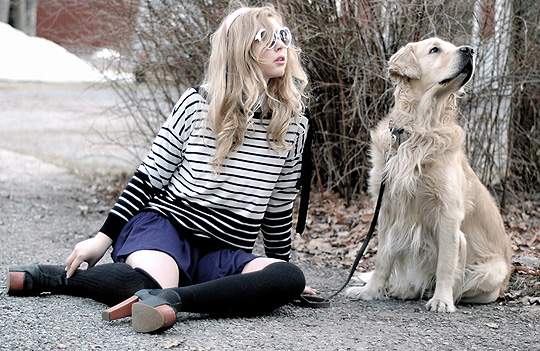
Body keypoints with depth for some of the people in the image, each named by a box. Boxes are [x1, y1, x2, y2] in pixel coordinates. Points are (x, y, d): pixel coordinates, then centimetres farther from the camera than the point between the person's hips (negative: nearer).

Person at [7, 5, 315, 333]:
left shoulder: (294, 121, 5)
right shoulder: (199, 104, -2)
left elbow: (279, 205, 16)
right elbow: (150, 176, 3)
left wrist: (283, 266, 19)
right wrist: (104, 238, -1)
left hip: (225, 256, 4)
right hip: (165, 224, -3)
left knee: (291, 279, -29)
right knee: (148, 285, -38)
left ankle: (168, 297, -40)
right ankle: (48, 276, -13)